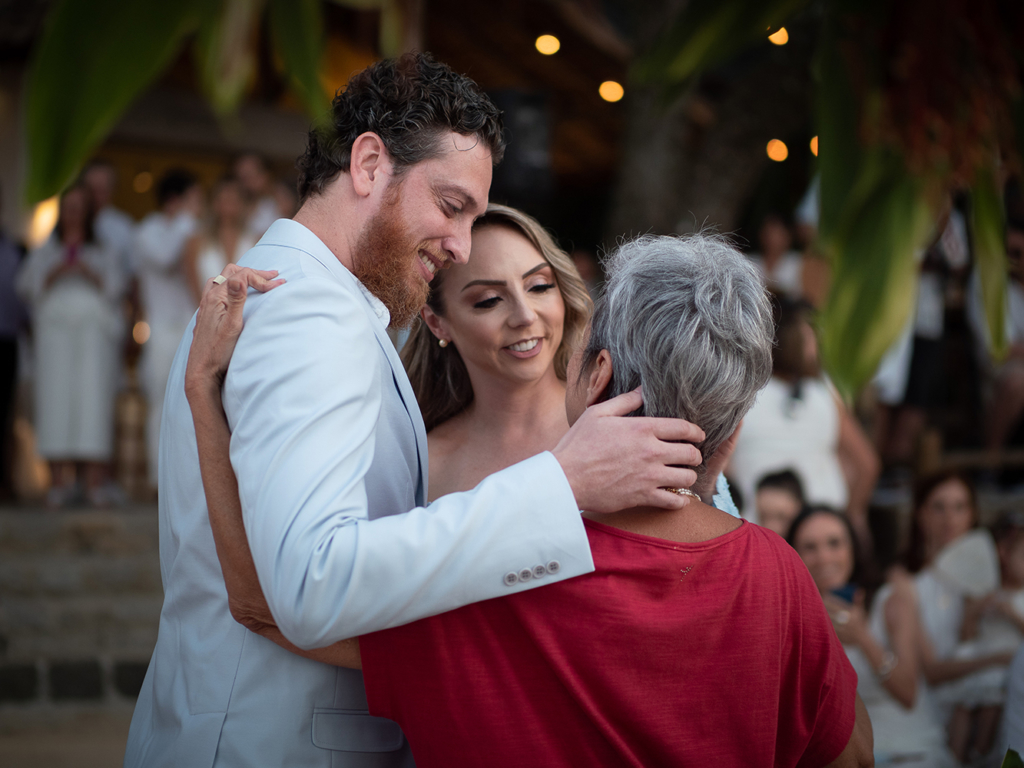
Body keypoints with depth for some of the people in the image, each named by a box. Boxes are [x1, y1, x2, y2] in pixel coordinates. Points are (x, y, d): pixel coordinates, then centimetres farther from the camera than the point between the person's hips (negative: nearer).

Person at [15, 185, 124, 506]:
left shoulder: (103, 251, 18)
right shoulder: (45, 251, 20)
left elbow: (113, 285, 4)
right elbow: (26, 284, 8)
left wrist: (86, 271, -12)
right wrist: (56, 272, -9)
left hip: (95, 330, -1)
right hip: (55, 331, 1)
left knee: (94, 396, -11)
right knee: (56, 398, -10)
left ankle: (95, 480, -14)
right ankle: (62, 479, -12)